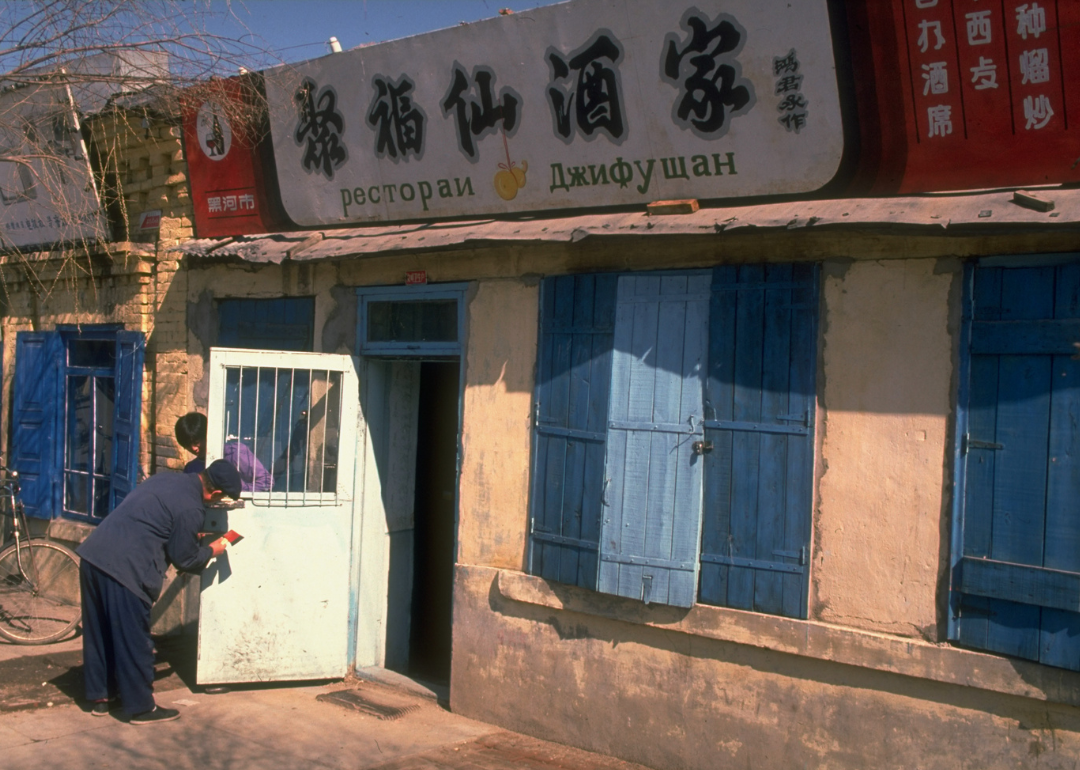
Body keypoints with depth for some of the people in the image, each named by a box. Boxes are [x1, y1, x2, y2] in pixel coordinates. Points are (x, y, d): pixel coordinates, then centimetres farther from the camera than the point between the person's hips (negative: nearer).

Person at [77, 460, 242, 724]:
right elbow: (185, 560, -3)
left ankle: (99, 697, 31)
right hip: (124, 570, -9)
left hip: (93, 553, 9)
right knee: (133, 640, 4)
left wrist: (189, 537, 29)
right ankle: (142, 707, 14)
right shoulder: (190, 510, -11)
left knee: (98, 634, 19)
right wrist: (212, 550, 14)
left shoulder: (166, 477, 14)